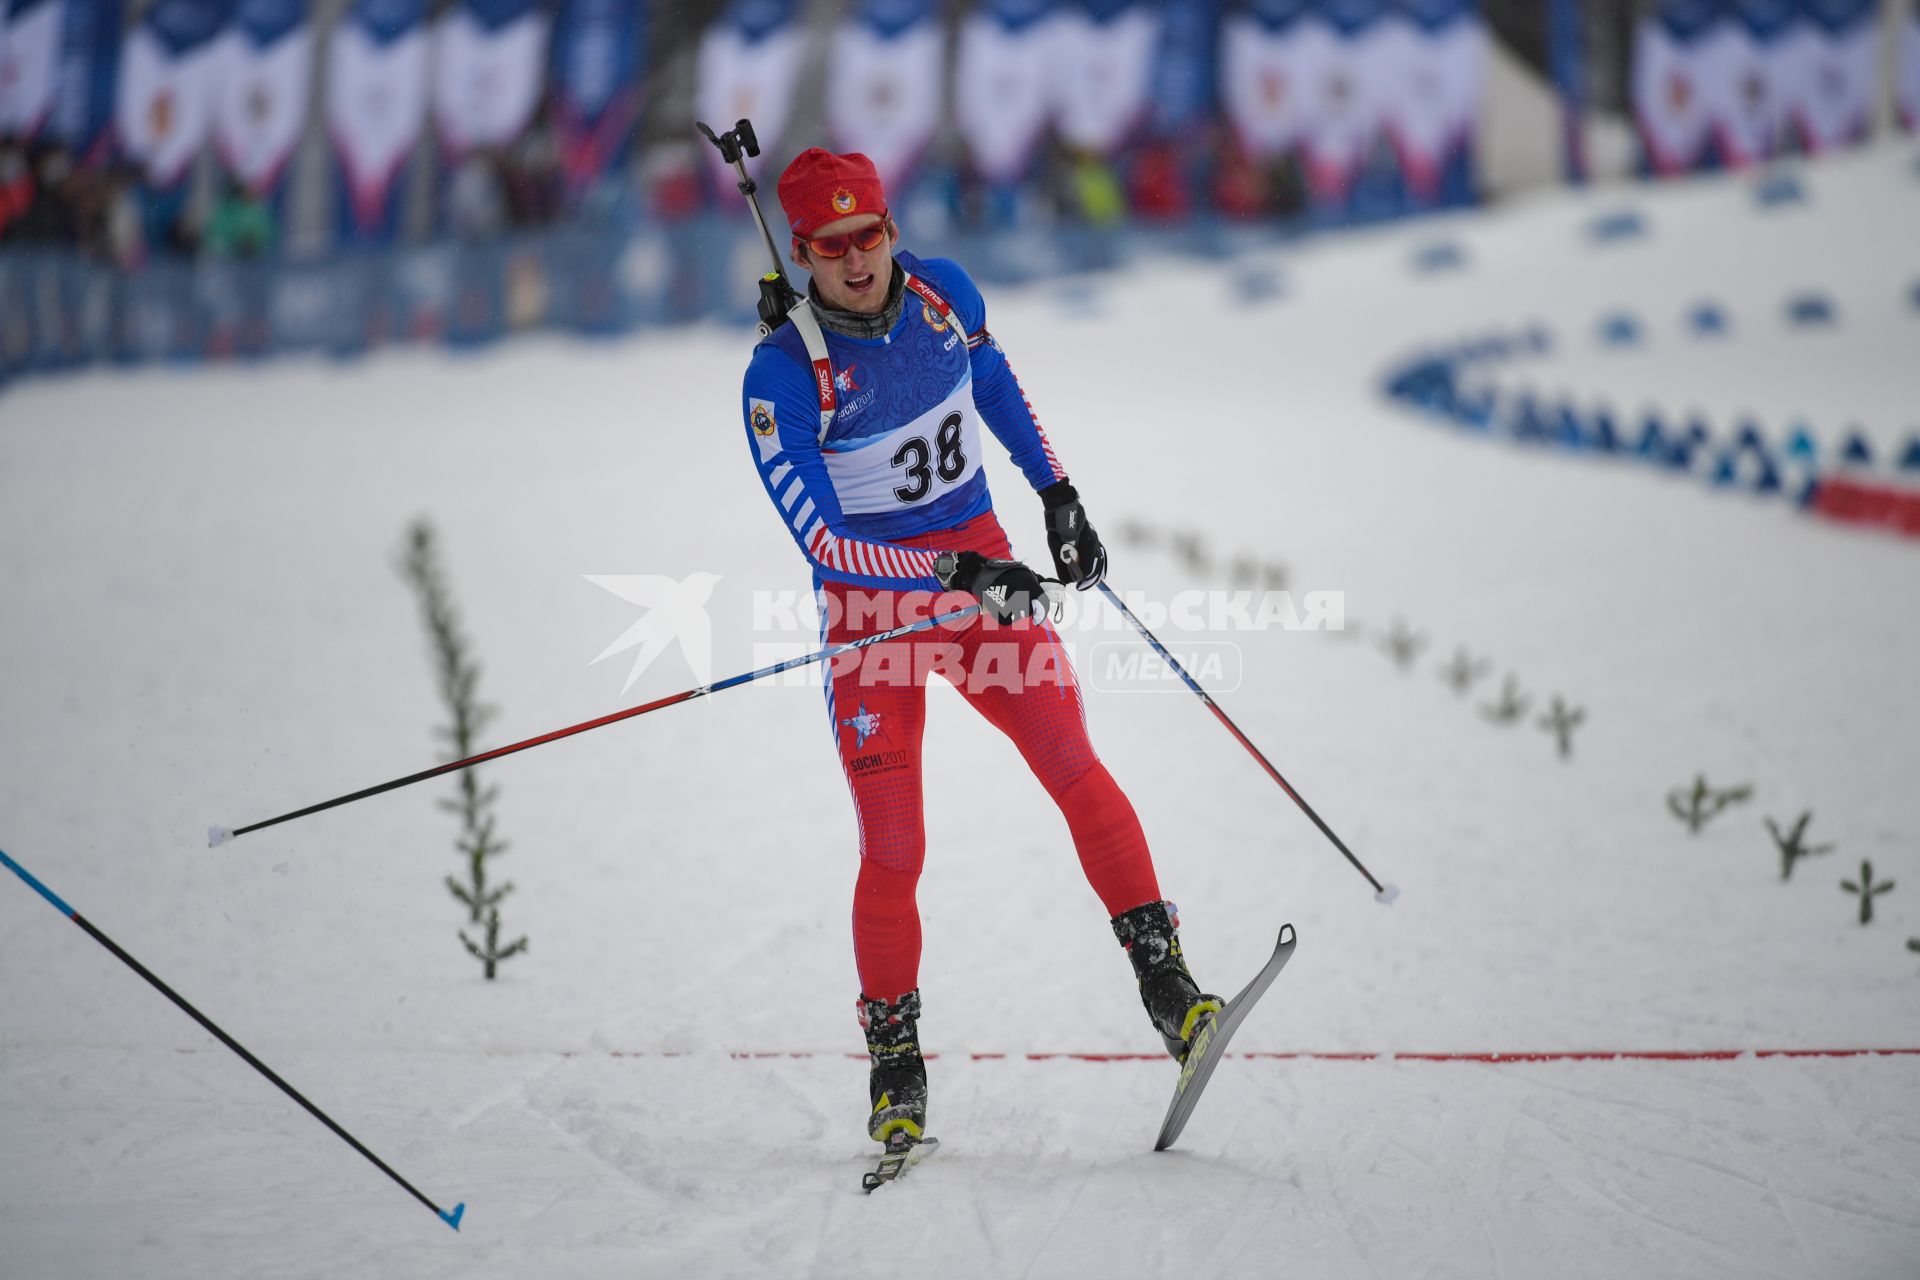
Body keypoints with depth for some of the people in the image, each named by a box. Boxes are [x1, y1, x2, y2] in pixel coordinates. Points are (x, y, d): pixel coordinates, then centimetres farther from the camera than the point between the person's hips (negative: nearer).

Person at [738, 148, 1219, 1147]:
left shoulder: (942, 291, -5)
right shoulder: (780, 378, -19)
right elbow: (822, 542, -21)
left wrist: (1058, 497, 16)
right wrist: (953, 576, -29)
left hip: (983, 561, 3)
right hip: (870, 600, -3)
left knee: (1072, 768, -15)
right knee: (892, 848, -5)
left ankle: (1162, 974, -10)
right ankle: (893, 1052, 13)